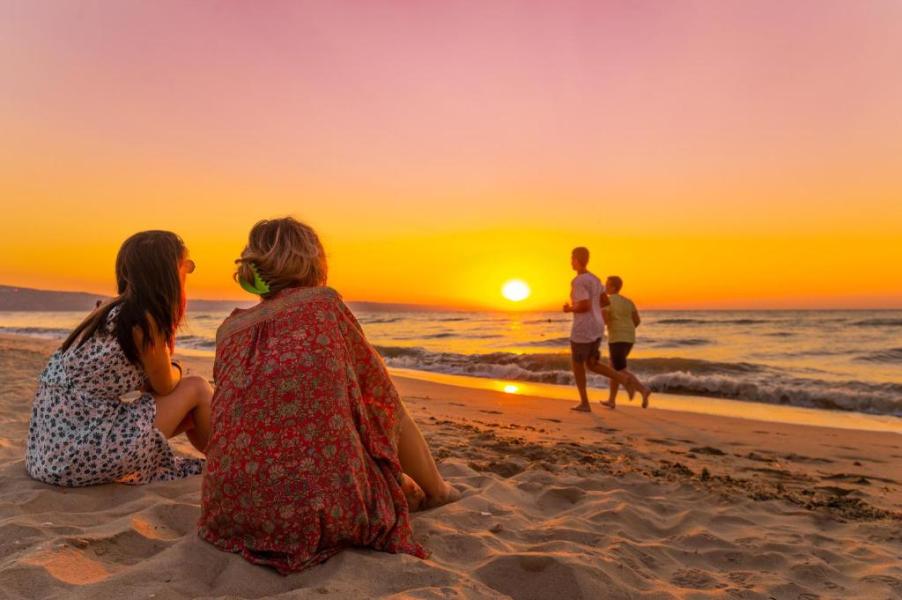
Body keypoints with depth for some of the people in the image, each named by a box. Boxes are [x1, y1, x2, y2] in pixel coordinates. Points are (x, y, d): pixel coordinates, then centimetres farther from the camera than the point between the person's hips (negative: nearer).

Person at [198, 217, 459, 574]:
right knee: (388, 407, 23)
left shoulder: (230, 328, 9)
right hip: (324, 508, -5)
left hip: (232, 509, 5)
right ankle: (435, 490, 45)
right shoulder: (325, 303, -1)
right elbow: (380, 392, 9)